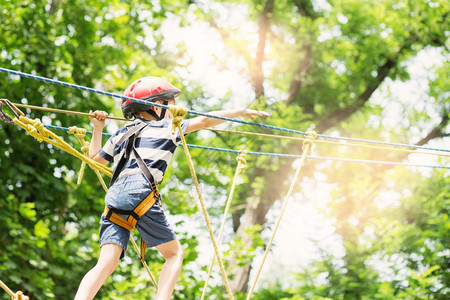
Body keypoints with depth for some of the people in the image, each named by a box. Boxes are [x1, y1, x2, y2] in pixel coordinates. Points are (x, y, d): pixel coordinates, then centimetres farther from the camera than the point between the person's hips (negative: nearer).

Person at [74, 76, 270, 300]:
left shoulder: (121, 135, 27)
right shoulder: (166, 128, 13)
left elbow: (95, 157, 39)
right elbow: (204, 121, 16)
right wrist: (242, 112, 25)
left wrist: (97, 130, 53)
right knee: (174, 253, 8)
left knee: (107, 263, -4)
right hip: (141, 194, -5)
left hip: (114, 196, 5)